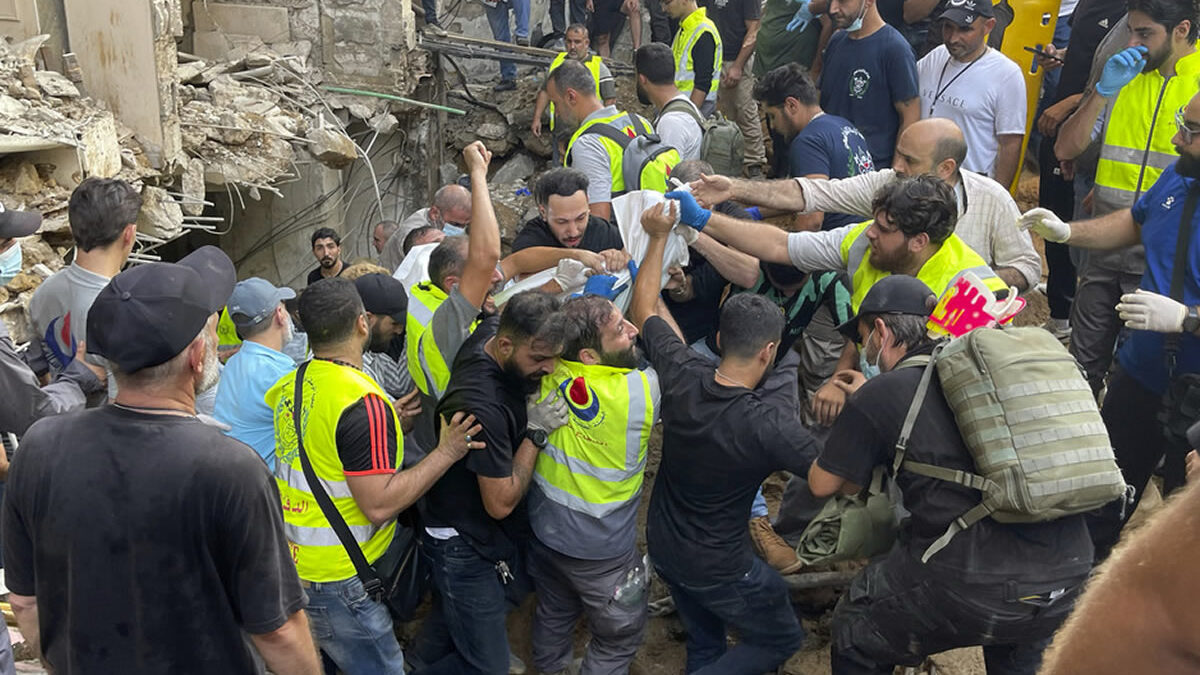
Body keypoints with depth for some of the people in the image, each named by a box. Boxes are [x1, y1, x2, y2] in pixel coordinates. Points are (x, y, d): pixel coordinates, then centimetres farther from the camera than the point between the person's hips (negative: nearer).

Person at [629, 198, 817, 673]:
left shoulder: (681, 375, -18)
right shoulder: (771, 422, -33)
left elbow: (643, 309, -2)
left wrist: (658, 236, 6)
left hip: (661, 545, 6)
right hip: (718, 568, -6)